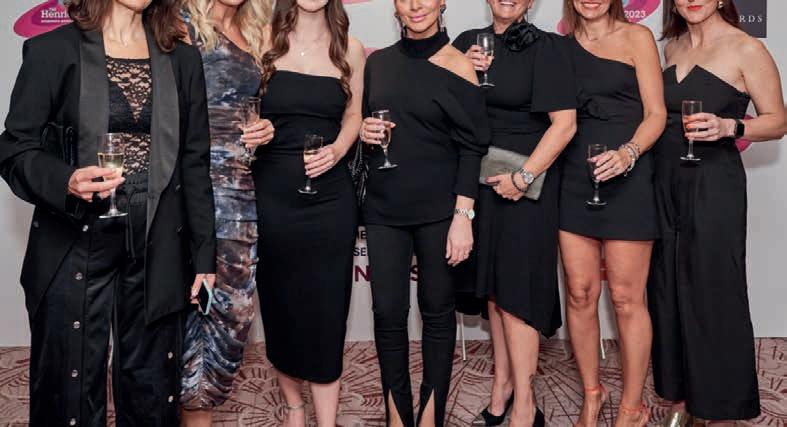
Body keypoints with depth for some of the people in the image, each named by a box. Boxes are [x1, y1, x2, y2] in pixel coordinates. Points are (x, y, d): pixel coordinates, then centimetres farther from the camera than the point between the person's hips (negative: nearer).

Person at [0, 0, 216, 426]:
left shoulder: (182, 60, 10)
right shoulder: (51, 51, 0)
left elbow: (194, 163, 9)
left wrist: (204, 255, 6)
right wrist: (65, 181, -22)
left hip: (157, 251, 3)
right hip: (75, 249, -2)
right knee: (70, 392, 6)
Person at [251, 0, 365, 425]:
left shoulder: (349, 49, 5)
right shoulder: (265, 40, 0)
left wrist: (337, 150, -4)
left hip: (329, 197, 1)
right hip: (272, 194, 0)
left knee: (326, 309, 2)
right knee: (279, 303, 10)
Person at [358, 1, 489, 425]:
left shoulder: (457, 65, -3)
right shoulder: (377, 62, 8)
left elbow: (470, 147, -6)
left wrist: (463, 216, -12)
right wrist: (364, 131, -4)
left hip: (438, 210, -3)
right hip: (384, 207, 3)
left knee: (437, 310, 6)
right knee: (387, 311, 2)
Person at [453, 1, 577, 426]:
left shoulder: (548, 47, -7)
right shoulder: (467, 43, 8)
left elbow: (565, 123, -13)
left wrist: (524, 177, -17)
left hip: (526, 185, -5)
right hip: (483, 180, 5)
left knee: (515, 288, -2)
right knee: (492, 284, 12)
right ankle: (503, 383, 26)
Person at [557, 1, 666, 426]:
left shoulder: (636, 37, 2)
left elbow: (656, 113, -2)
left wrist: (628, 153, -21)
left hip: (626, 179, -3)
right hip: (574, 179, 4)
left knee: (626, 298, 0)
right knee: (579, 293, 5)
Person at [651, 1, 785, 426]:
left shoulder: (746, 49, -7)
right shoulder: (672, 47, 11)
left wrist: (728, 126, -21)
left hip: (713, 187, -6)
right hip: (665, 183, 6)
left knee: (714, 295, 0)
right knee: (668, 293, 10)